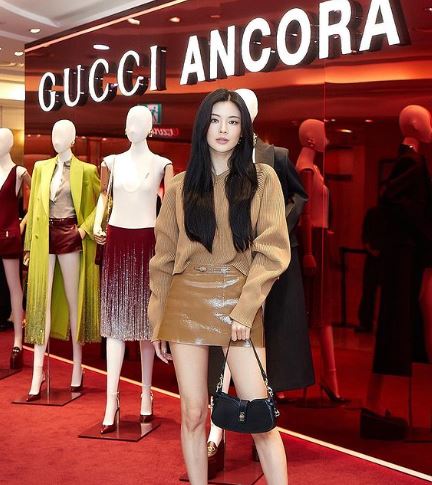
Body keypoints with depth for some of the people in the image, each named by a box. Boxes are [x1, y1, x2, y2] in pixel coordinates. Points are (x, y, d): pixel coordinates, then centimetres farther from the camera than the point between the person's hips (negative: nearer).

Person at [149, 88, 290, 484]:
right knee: (193, 414, 6)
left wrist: (245, 307, -12)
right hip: (187, 304, 2)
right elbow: (164, 258, 10)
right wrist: (158, 324, 9)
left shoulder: (262, 178, 3)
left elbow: (273, 251, -3)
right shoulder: (180, 186, 9)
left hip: (240, 304, -2)